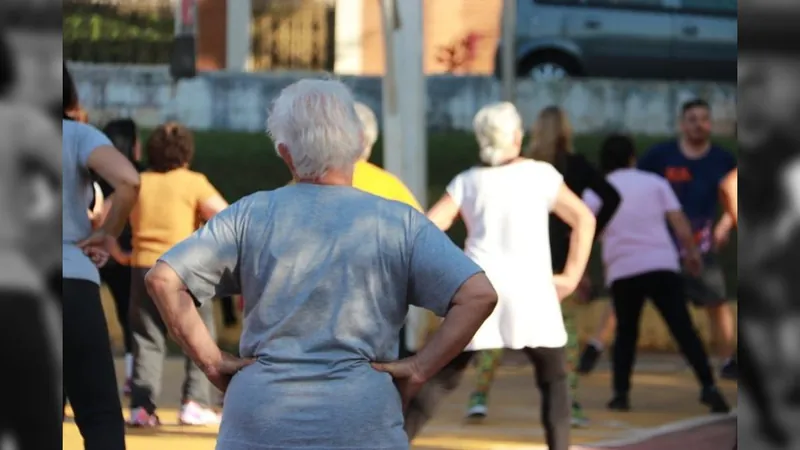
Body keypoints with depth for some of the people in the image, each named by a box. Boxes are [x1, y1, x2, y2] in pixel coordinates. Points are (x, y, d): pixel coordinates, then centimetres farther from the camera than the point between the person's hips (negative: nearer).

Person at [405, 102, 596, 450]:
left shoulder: (466, 181, 11)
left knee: (443, 378, 10)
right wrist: (571, 276, 5)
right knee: (554, 381, 11)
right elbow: (584, 219, 3)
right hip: (530, 291, -2)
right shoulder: (540, 174, 8)